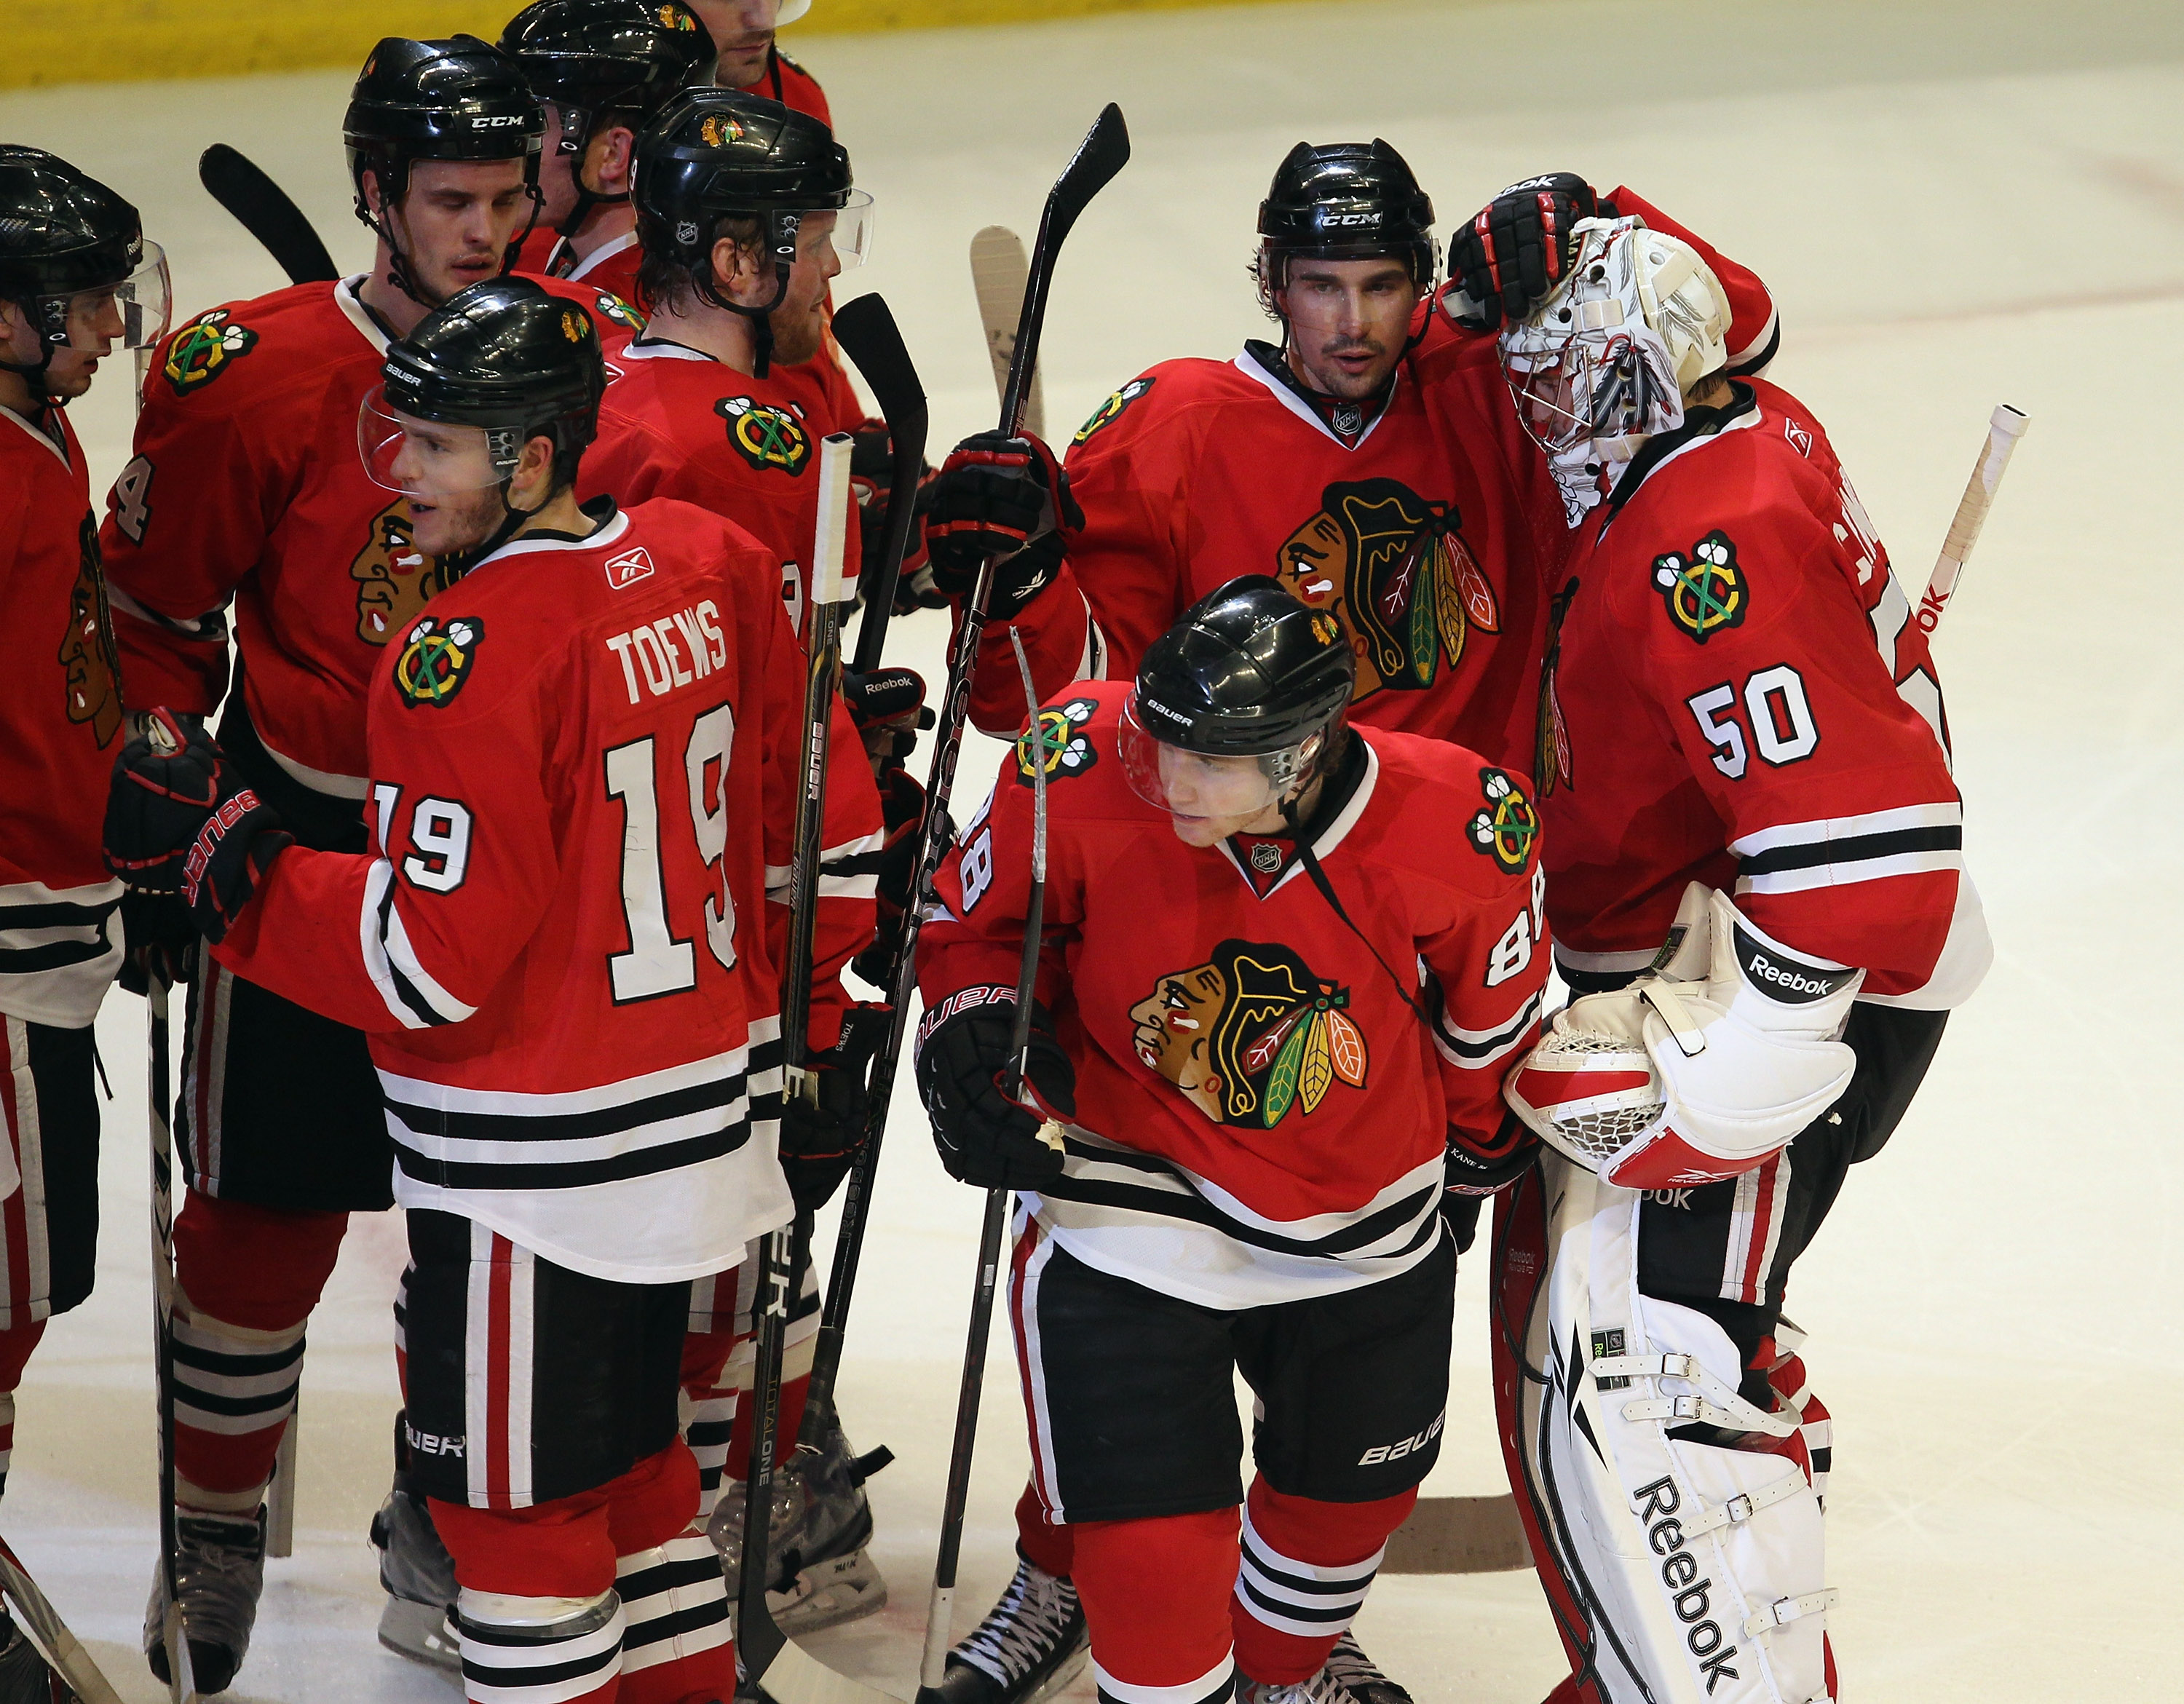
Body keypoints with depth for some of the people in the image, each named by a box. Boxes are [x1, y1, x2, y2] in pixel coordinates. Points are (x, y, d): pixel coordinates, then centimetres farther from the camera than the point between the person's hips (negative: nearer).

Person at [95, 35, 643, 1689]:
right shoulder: (249, 377, -14)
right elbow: (158, 612, -3)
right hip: (302, 836, -3)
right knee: (266, 1206, 4)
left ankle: (450, 1514, 28)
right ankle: (217, 1527, 23)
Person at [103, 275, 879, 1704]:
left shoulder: (472, 654, -22)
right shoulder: (710, 566, 2)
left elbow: (436, 963, -22)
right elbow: (806, 818, 10)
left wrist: (221, 854, -14)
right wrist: (805, 1037, 20)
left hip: (537, 1159, -9)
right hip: (698, 1109, 9)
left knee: (515, 1503, 4)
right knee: (632, 1457, 22)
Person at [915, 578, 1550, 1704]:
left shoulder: (1458, 827, -25)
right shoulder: (1084, 764, -27)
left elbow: (1492, 1019, -3)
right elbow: (976, 919, -5)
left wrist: (1475, 1160, 12)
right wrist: (970, 1026, -24)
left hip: (1365, 1213, 2)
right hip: (1130, 1179, -2)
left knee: (1353, 1481, 23)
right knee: (1154, 1546, -9)